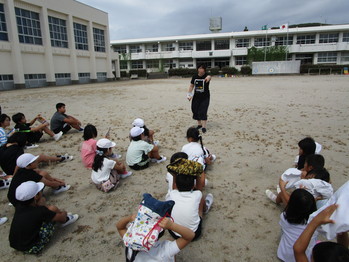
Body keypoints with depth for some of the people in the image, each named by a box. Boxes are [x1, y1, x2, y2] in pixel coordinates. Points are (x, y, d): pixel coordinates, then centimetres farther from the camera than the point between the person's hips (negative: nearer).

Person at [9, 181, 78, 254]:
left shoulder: (19, 206, -8)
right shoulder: (39, 212, -26)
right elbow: (61, 218, -10)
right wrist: (64, 213, 13)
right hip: (32, 249, -7)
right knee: (52, 209, -12)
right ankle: (66, 220, 18)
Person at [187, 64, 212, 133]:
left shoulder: (206, 76, -13)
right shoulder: (194, 76, 0)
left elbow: (209, 76, -38)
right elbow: (191, 86, 10)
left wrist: (208, 78, -63)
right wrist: (189, 94, 0)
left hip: (205, 97, -4)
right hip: (196, 96, 4)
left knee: (203, 111, -10)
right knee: (195, 111, 8)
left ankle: (204, 127, -5)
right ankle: (199, 124, 26)